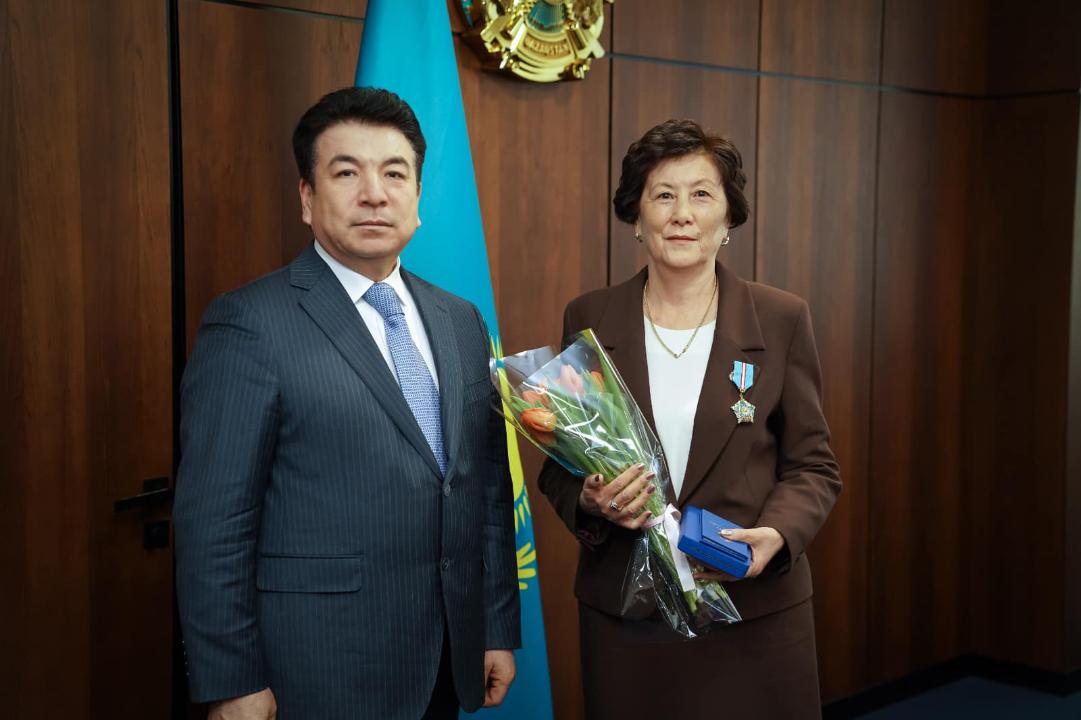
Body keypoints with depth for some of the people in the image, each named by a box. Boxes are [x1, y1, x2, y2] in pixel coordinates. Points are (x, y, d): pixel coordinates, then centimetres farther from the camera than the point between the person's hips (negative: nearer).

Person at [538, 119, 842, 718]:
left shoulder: (782, 320, -2)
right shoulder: (588, 320, 0)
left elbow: (813, 466, 1)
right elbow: (558, 464, 6)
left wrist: (776, 534, -18)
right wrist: (591, 502, -15)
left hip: (754, 608, 0)